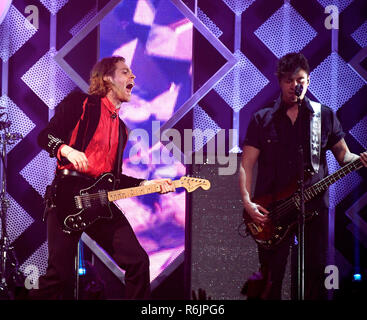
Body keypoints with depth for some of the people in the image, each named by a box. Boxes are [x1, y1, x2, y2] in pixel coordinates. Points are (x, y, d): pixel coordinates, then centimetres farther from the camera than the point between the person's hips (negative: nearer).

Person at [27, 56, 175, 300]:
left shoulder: (121, 129, 22)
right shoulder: (81, 102, 3)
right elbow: (45, 136, -3)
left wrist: (146, 184, 11)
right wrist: (67, 150, -22)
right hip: (67, 195, -6)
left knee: (138, 261, -6)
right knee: (60, 273, -9)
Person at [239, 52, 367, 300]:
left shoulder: (325, 116, 9)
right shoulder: (262, 120, 7)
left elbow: (343, 155, 10)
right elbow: (247, 165, 3)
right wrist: (247, 202, -11)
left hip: (314, 205, 0)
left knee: (317, 274, -1)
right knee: (272, 277, 2)